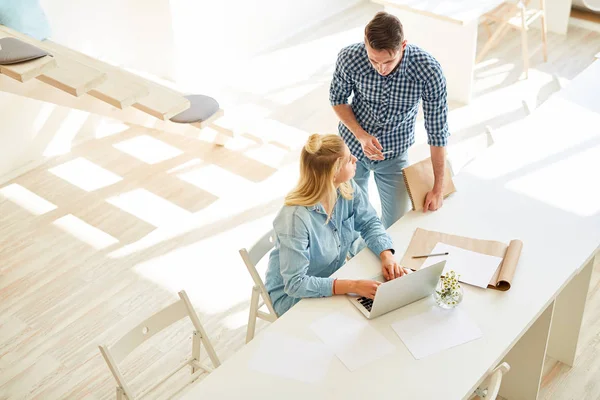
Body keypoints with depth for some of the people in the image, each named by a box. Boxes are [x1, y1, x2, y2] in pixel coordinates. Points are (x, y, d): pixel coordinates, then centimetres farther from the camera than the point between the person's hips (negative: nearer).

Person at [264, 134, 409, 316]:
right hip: (292, 294, -7)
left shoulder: (347, 188, -14)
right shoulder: (295, 218, -34)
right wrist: (353, 286, -39)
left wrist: (386, 255, -19)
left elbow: (370, 223, 1)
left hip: (333, 276, 7)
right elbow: (295, 283, -33)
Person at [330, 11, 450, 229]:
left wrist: (438, 188, -12)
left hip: (393, 154, -1)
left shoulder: (428, 71, -30)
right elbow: (338, 99, -6)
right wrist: (361, 135, -22)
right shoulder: (349, 58, -27)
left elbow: (437, 130, -18)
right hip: (352, 144, 1)